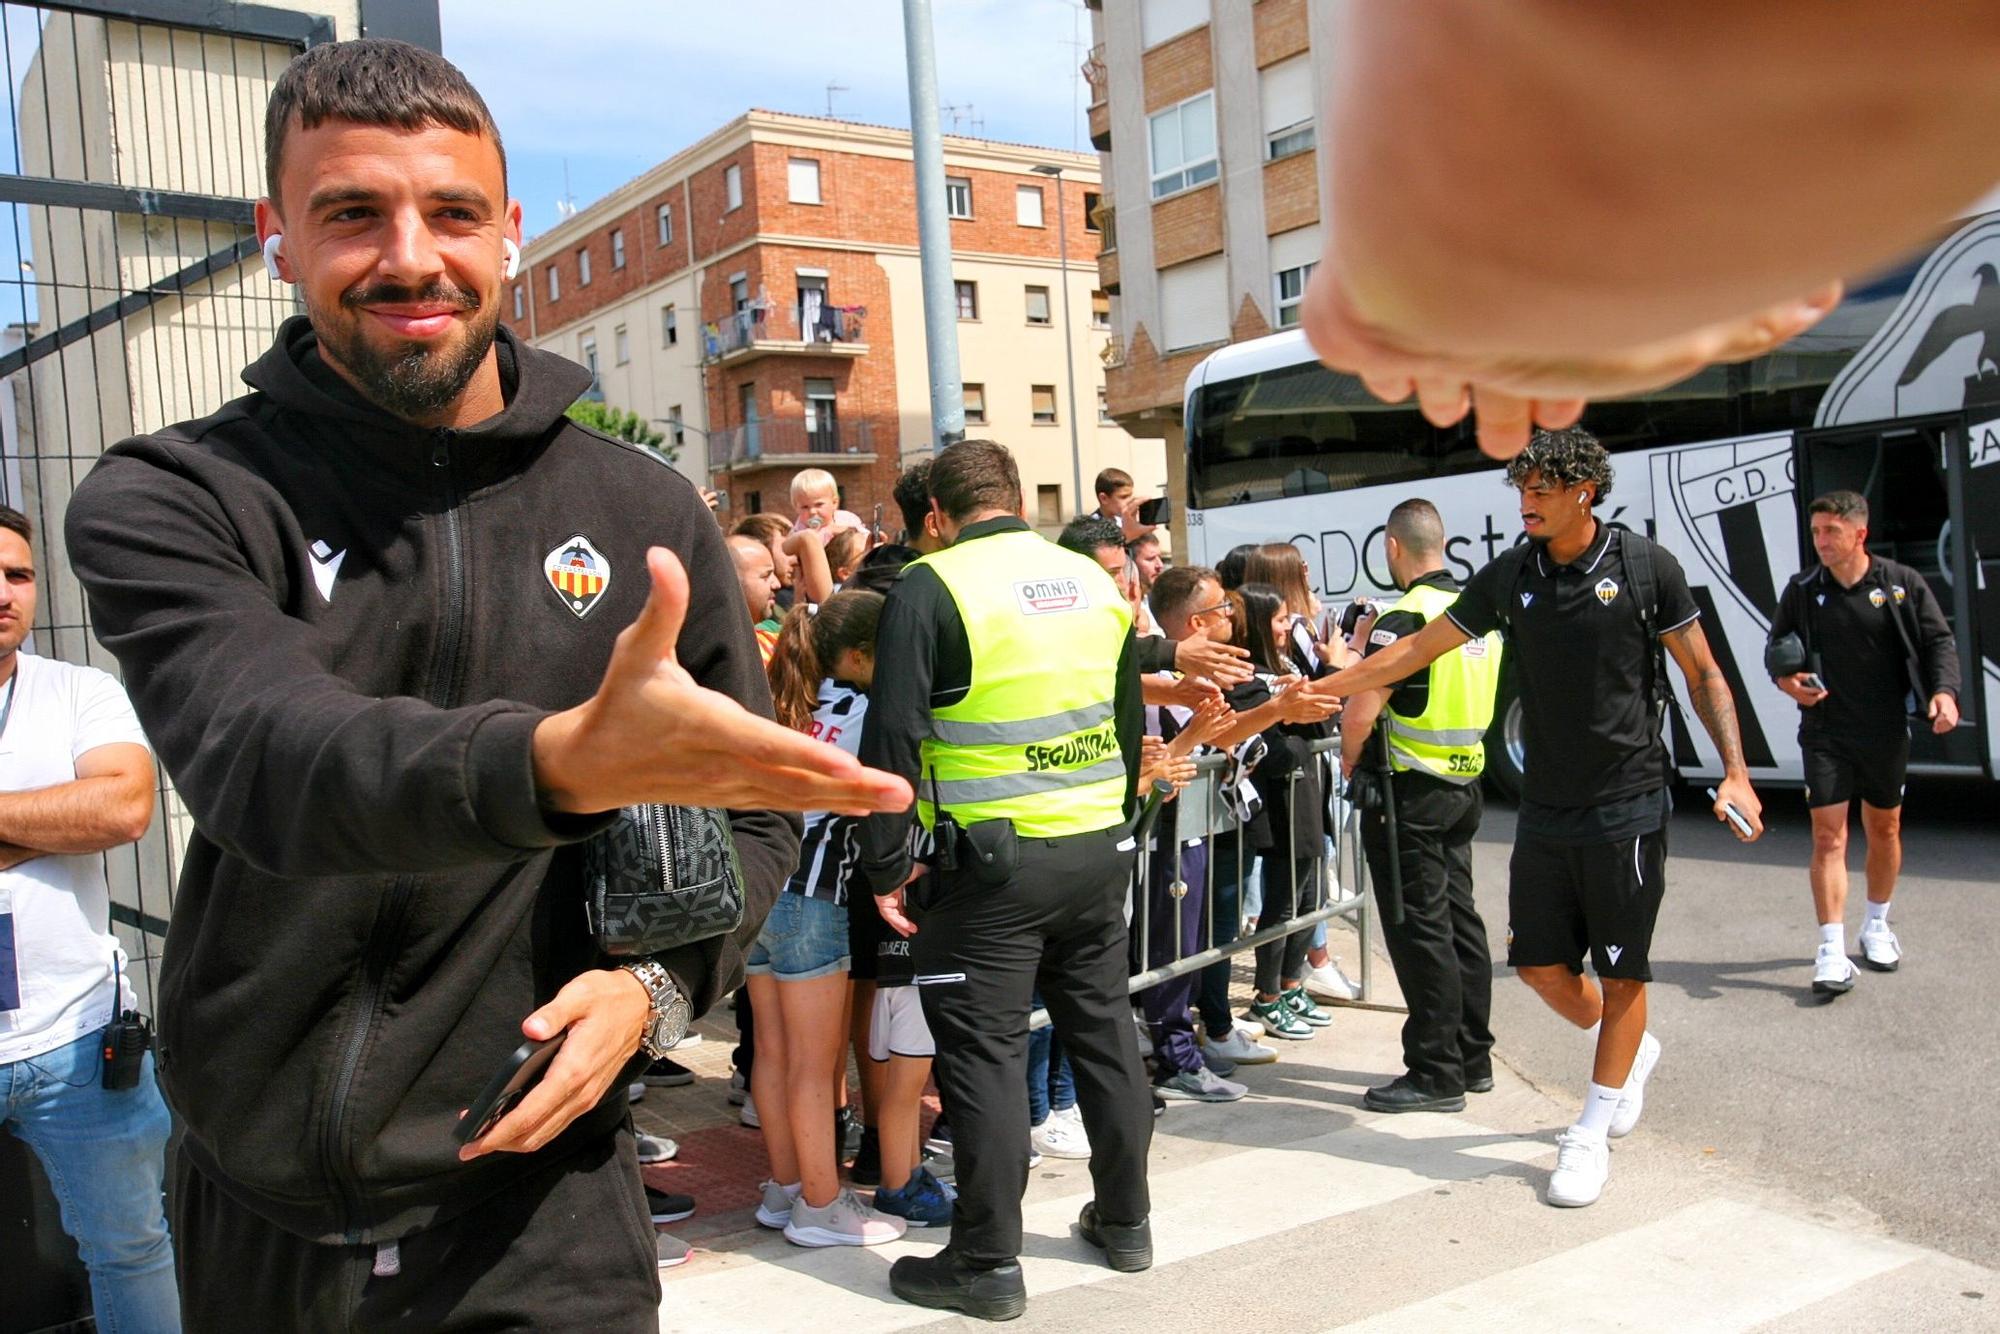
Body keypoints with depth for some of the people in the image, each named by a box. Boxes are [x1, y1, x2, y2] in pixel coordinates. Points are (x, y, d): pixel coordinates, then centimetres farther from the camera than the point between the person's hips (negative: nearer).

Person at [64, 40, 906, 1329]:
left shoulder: (647, 513, -1)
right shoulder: (166, 500, -7)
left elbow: (750, 821, 7)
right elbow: (263, 759, -26)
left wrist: (653, 985, -12)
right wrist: (564, 760, -45)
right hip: (250, 1213, 1)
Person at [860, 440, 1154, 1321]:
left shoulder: (932, 588, -9)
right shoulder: (1095, 580, 9)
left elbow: (893, 735, -13)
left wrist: (886, 863, -5)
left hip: (993, 859, -6)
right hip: (1099, 850, 6)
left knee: (985, 1051, 3)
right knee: (1103, 1032, 17)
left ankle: (987, 1264, 10)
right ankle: (1124, 1221, 31)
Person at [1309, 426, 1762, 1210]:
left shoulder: (1644, 566, -7)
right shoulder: (1509, 578, 2)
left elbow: (1703, 674, -1)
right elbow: (1418, 649, 4)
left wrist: (1735, 771, -9)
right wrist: (1320, 690, 0)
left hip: (1627, 802, -4)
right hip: (1546, 808, 4)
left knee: (1621, 974, 3)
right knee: (1539, 963, 9)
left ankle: (1590, 1136, 16)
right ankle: (1630, 1053, 38)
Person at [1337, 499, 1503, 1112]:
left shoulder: (1405, 617, -18)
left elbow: (1360, 713, -22)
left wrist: (1349, 764, -4)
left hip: (1409, 791, -8)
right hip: (1464, 786, 8)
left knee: (1419, 929, -2)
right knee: (1459, 918, 15)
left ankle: (1436, 1074, 3)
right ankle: (1473, 1058, 25)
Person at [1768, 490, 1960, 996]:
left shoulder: (1902, 583, -3)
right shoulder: (1802, 591, 1)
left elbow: (1939, 641, 1)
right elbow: (1776, 647, 12)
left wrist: (1944, 690, -17)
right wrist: (1786, 680, -9)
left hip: (1886, 731, 1)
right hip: (1825, 732, -1)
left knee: (1885, 829, 13)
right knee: (1828, 835, -7)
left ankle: (1877, 926, 34)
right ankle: (1832, 950, -8)